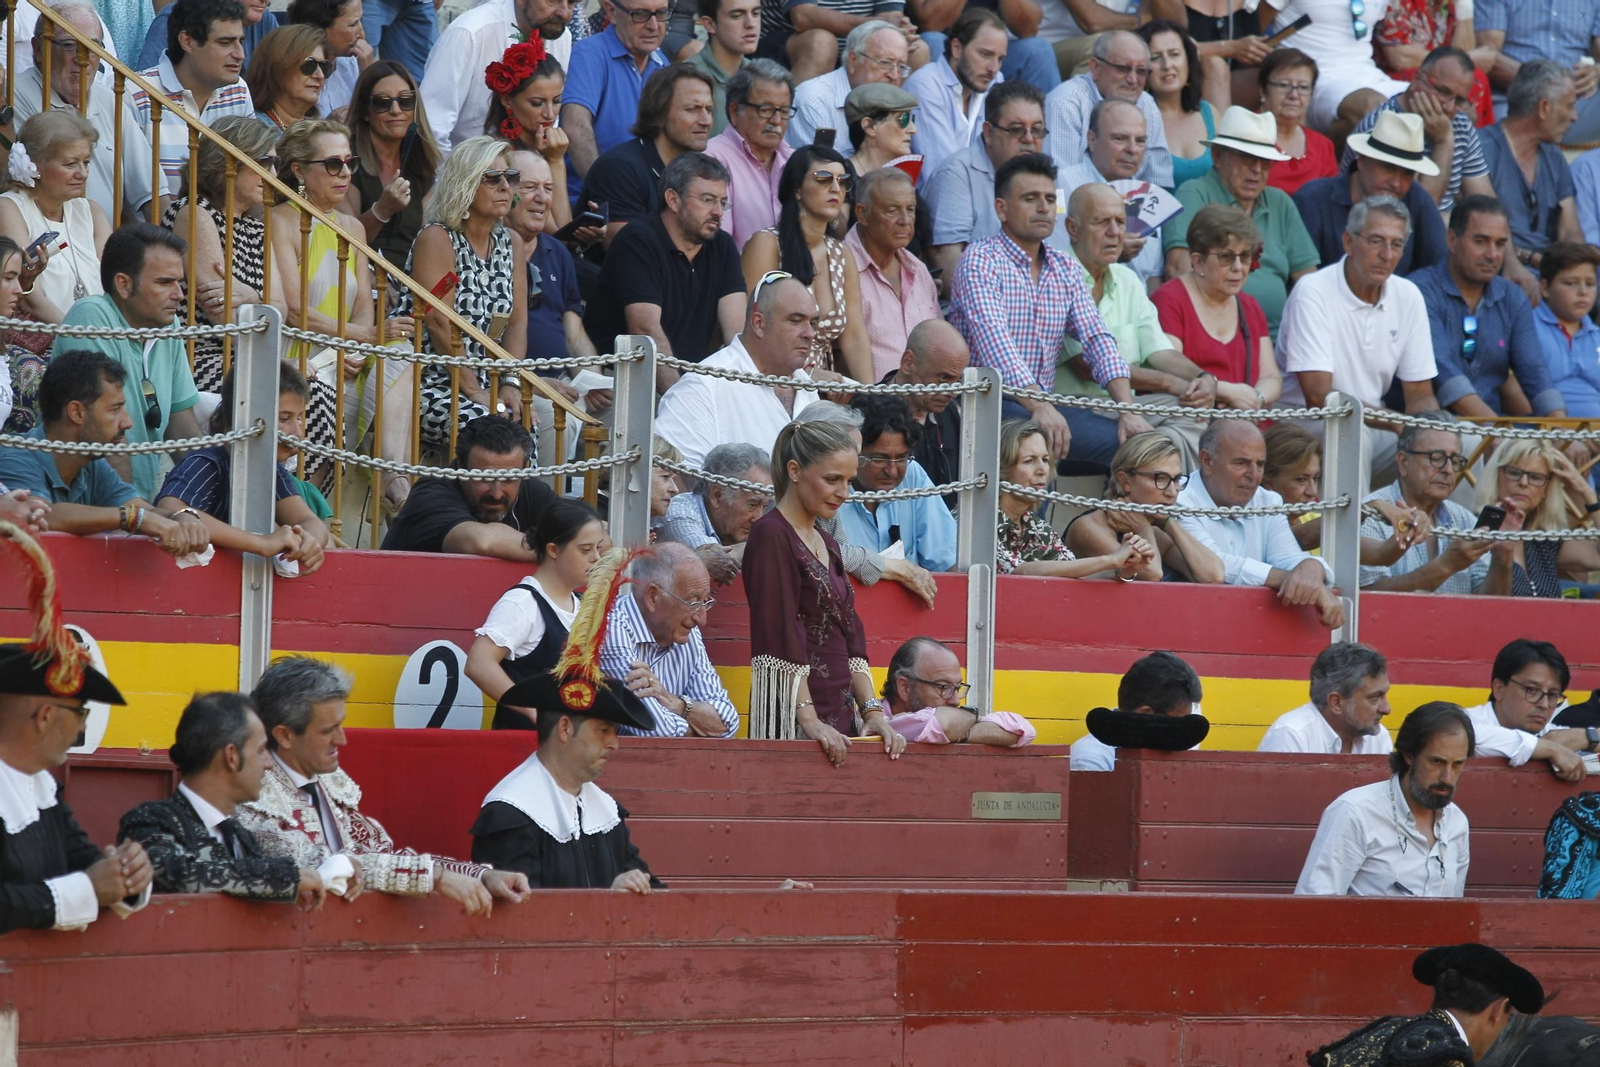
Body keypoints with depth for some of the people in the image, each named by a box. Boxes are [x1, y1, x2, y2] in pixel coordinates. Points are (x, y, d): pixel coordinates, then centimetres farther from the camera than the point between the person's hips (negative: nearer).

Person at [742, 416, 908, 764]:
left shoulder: (826, 544, 21)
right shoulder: (771, 535, -6)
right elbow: (780, 638, -14)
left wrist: (873, 712, 7)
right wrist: (808, 720, -19)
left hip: (839, 720, 8)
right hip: (792, 722, -8)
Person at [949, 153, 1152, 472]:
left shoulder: (1065, 269, 16)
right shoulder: (980, 260, -5)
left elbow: (1097, 339, 6)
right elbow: (994, 341, -20)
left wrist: (1128, 410, -11)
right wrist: (1039, 407, -34)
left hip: (1047, 404, 7)